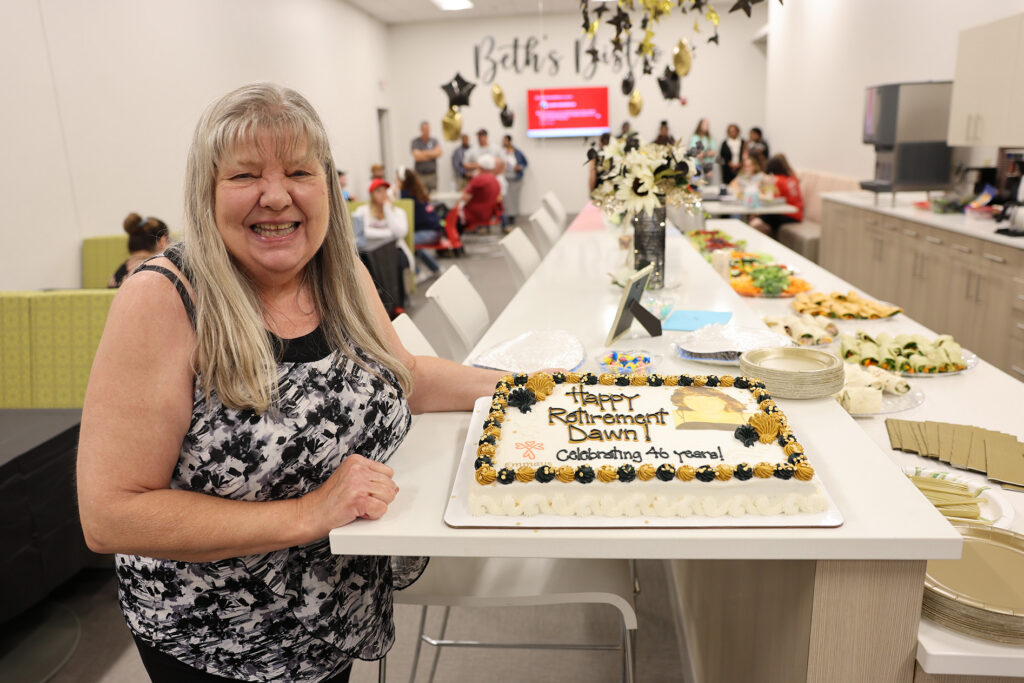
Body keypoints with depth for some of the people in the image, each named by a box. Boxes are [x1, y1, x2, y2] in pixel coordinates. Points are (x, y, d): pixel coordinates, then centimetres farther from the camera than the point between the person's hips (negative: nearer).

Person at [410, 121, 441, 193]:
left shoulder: (434, 141, 10)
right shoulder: (415, 141, 1)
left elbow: (438, 152, -7)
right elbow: (417, 157, -11)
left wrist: (424, 153, -10)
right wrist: (432, 155, -3)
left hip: (432, 174, 3)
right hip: (420, 175, -3)